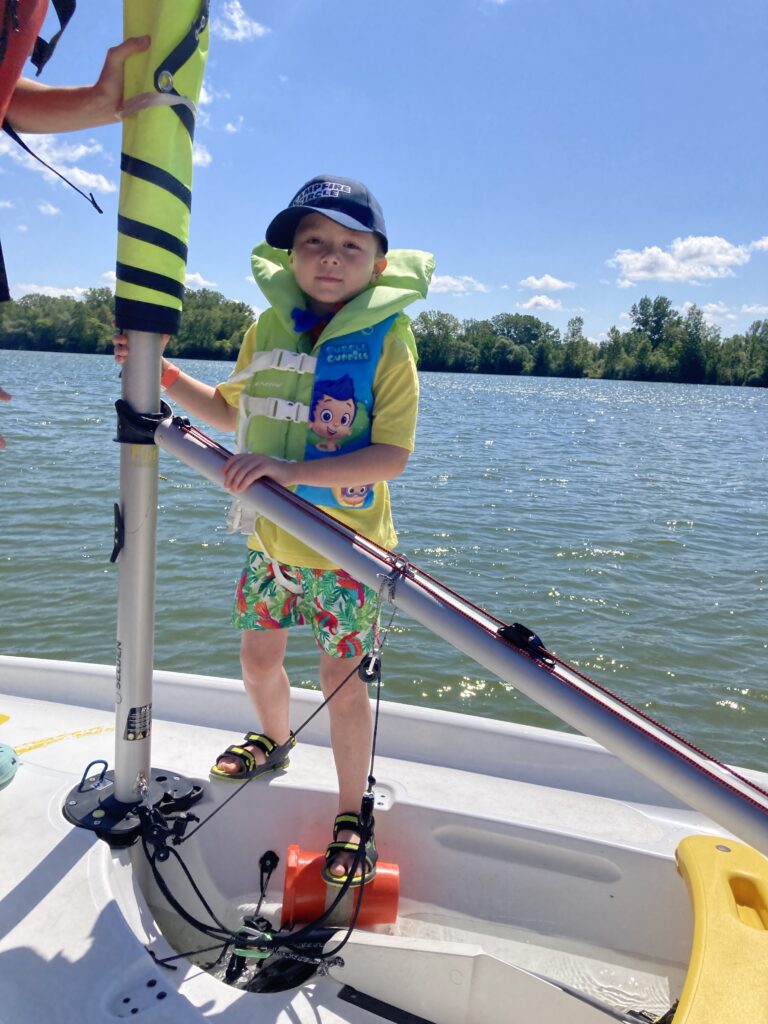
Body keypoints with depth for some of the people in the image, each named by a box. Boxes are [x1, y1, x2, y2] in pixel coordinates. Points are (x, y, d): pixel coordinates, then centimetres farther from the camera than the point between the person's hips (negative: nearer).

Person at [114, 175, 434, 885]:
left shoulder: (387, 341, -13)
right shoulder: (266, 330, 4)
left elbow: (391, 456, -21)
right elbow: (230, 412, 18)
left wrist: (293, 468, -30)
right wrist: (163, 374, 5)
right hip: (271, 539, 6)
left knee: (343, 681, 2)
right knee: (258, 655, 19)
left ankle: (352, 816, 24)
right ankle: (275, 741, 51)